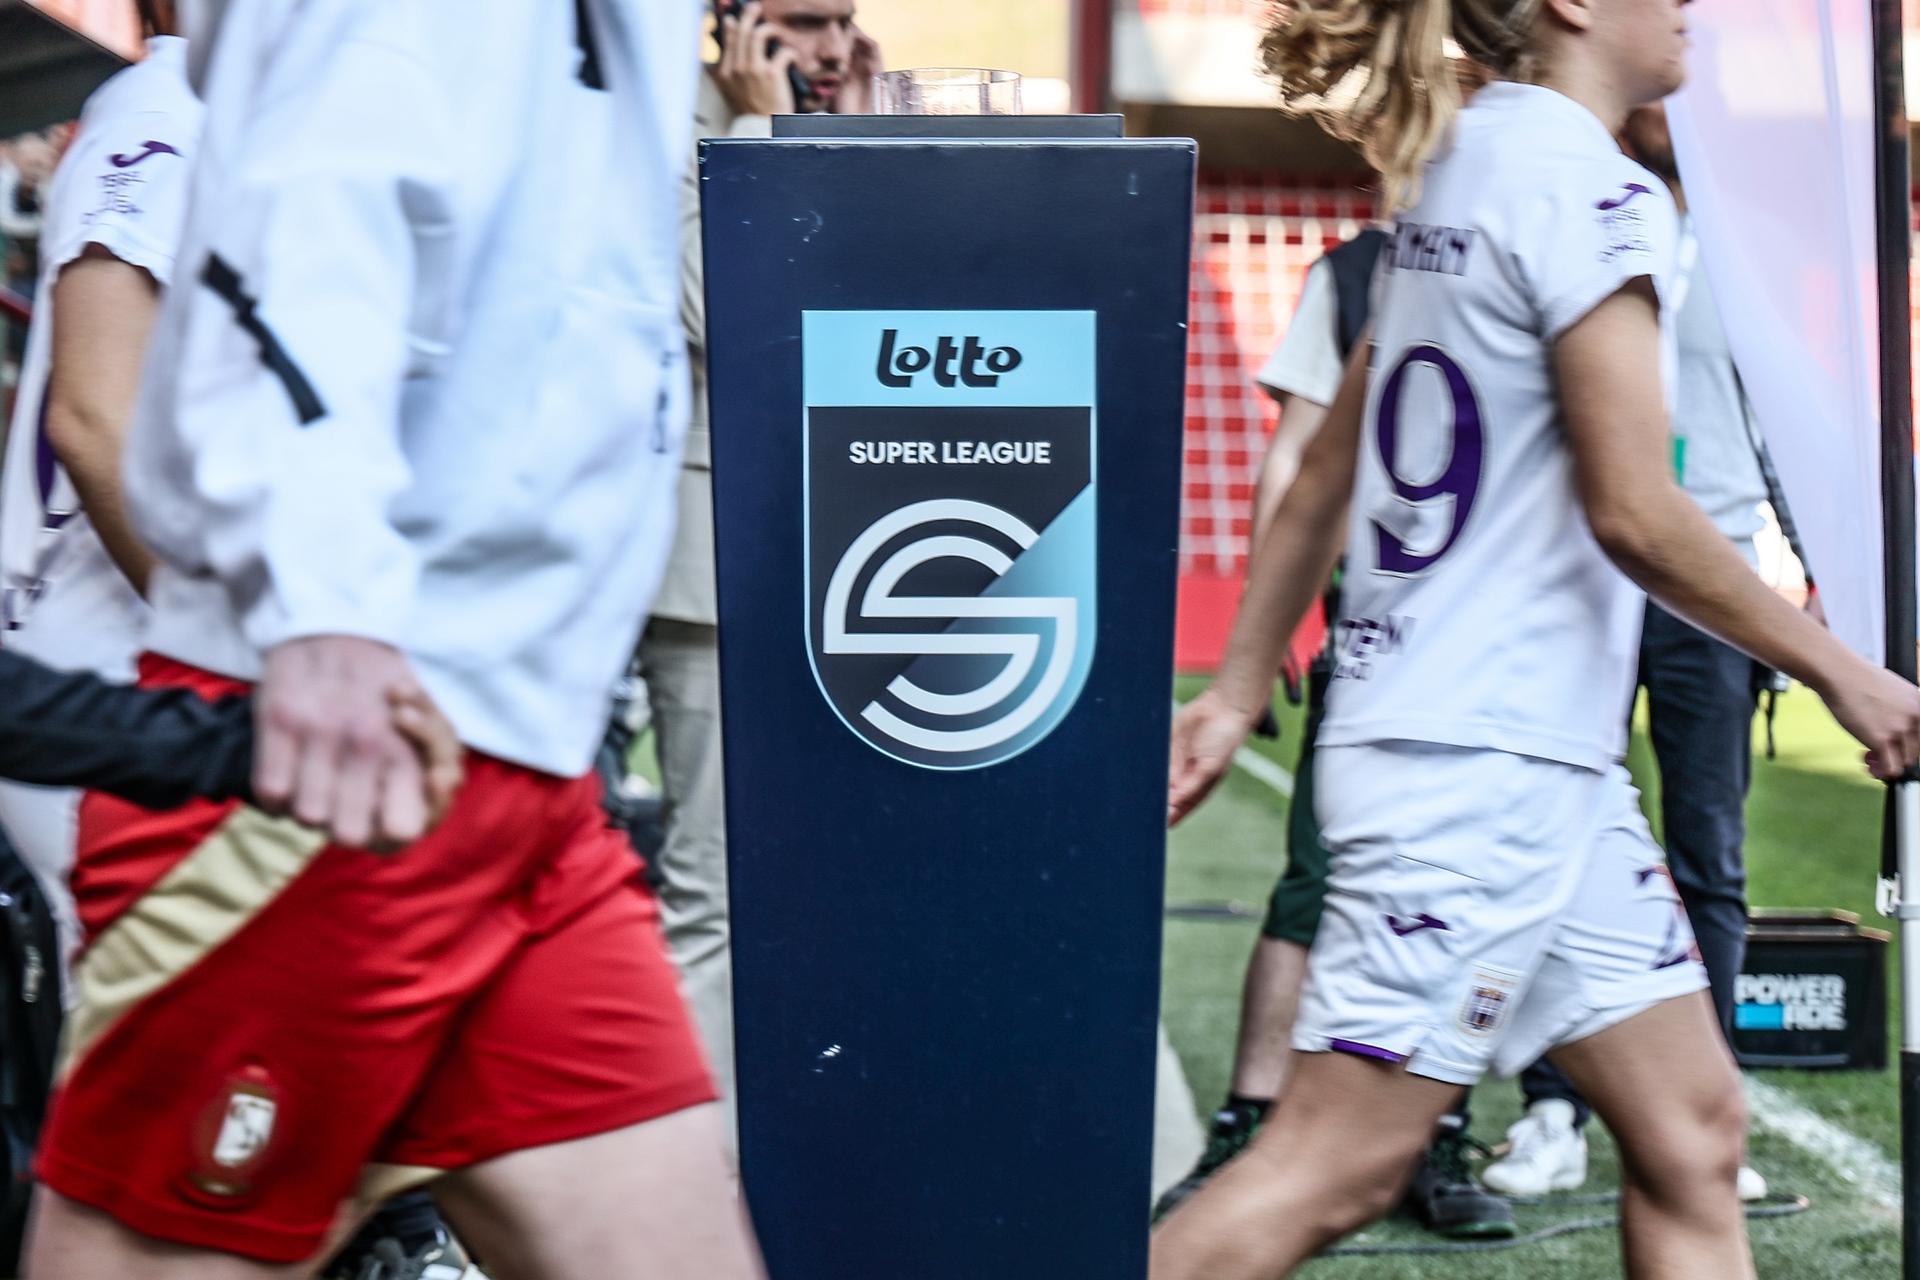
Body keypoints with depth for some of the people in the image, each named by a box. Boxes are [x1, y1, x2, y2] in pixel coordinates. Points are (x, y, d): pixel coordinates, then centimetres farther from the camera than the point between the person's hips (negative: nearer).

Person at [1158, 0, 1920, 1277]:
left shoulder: (1455, 173, 14)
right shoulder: (1591, 186, -13)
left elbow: (1326, 473, 17)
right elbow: (1633, 513, -17)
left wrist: (1237, 691, 21)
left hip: (1546, 762, 10)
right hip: (1483, 760, -10)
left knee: (1692, 1125, 10)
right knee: (1337, 1166, -5)